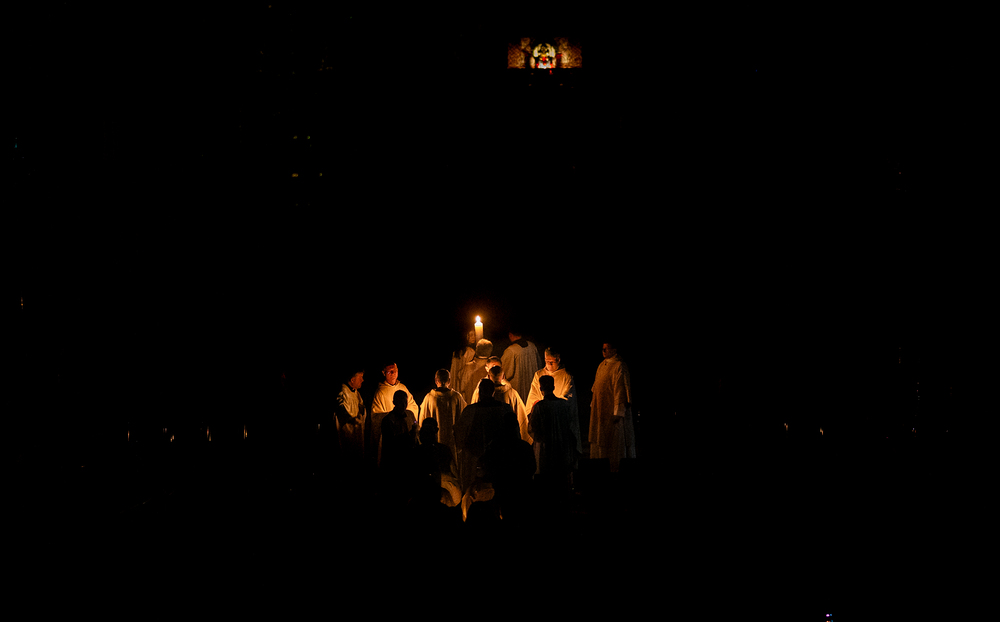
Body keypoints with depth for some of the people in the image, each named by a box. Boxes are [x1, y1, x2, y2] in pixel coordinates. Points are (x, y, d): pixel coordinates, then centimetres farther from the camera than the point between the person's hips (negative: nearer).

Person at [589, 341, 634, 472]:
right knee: (601, 439, 11)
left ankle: (616, 468, 7)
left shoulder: (619, 366, -14)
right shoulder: (602, 365, 12)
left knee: (615, 440, -1)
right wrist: (593, 406, 16)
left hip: (613, 410, -9)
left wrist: (617, 412, -20)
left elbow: (621, 390, -17)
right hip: (601, 411, 9)